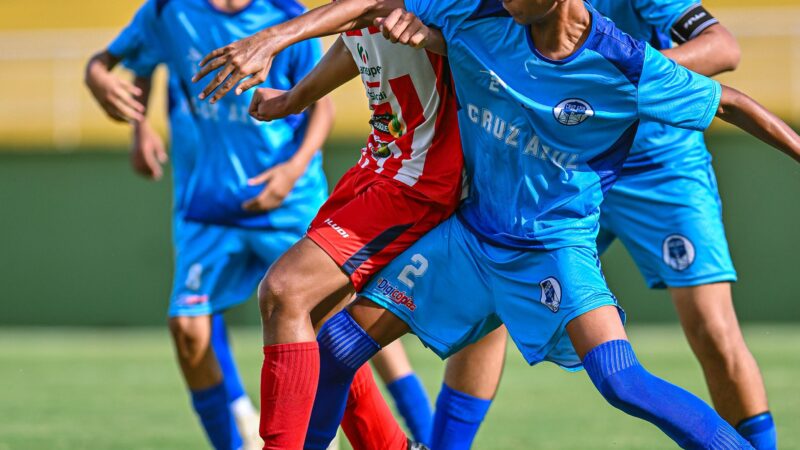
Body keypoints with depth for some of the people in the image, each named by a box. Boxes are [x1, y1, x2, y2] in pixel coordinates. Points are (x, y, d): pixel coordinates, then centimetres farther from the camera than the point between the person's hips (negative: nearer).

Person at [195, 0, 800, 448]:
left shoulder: (626, 68, -22)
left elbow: (729, 103, -9)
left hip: (557, 244, -5)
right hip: (472, 234, 5)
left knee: (620, 379, -27)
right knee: (340, 341, 6)